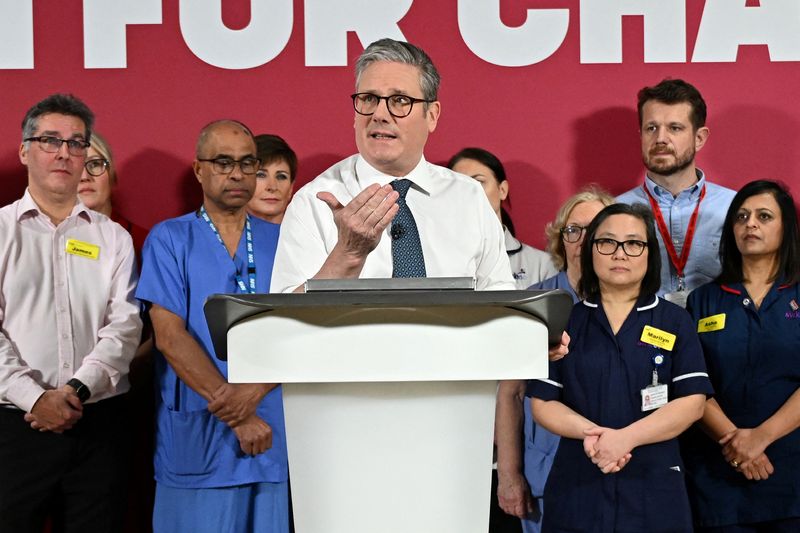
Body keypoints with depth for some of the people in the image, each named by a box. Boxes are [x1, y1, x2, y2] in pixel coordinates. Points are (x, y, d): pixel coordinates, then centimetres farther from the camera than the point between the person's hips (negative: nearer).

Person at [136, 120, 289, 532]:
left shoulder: (281, 242, 10)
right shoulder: (169, 239, 3)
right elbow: (170, 336, -6)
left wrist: (253, 392, -17)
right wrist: (236, 417, -13)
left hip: (274, 435, 2)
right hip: (196, 439, -2)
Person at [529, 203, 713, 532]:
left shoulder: (675, 322, 5)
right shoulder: (564, 322, 6)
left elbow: (692, 402, -5)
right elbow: (543, 402, 2)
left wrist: (625, 438, -17)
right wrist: (590, 432, -17)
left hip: (654, 491, 0)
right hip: (576, 488, 1)